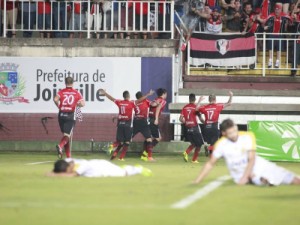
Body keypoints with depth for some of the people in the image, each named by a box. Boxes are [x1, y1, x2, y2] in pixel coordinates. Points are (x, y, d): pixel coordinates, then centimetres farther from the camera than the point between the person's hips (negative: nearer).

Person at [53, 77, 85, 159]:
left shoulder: (61, 92, 4)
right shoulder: (76, 93, 3)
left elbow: (55, 99, -15)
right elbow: (82, 104, -7)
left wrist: (59, 106, 3)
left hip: (62, 114, 2)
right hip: (71, 115, -2)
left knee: (66, 134, 15)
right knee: (67, 135, -5)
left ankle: (68, 156, 17)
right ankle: (60, 146, -37)